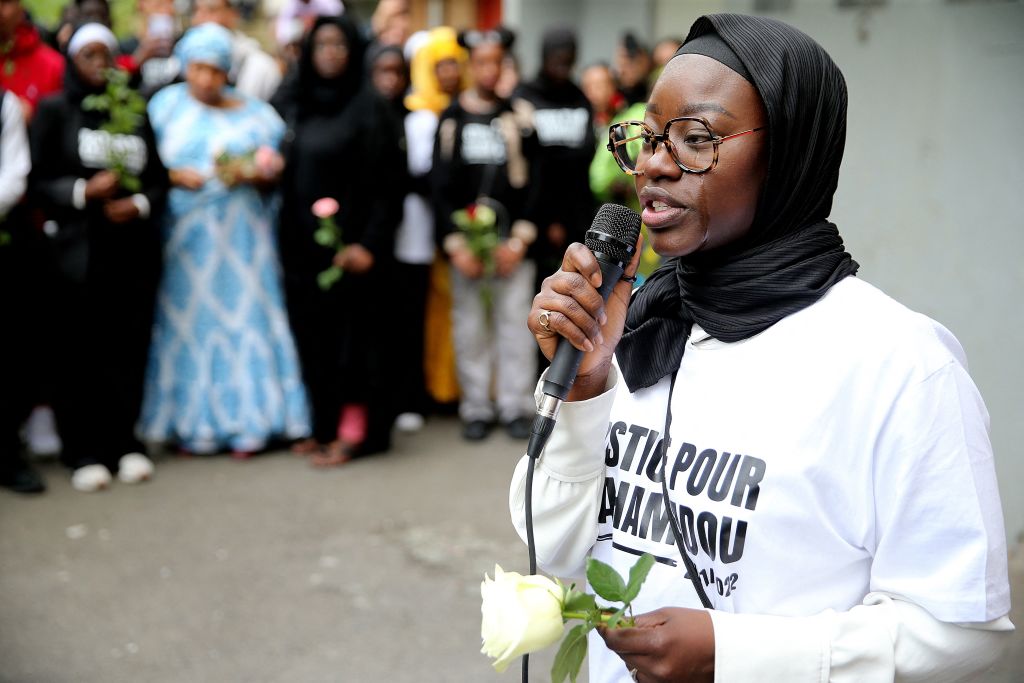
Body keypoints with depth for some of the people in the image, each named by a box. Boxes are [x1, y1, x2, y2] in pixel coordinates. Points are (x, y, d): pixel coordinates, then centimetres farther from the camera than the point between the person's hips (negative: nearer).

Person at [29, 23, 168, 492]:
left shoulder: (136, 111, 14)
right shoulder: (54, 111, 6)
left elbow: (159, 179, 12)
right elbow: (38, 182, -1)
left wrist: (139, 204, -7)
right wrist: (84, 191, -15)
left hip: (134, 247, 2)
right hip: (78, 249, -2)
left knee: (129, 347, 0)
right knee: (80, 351, -3)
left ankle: (124, 442, 12)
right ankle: (83, 451, 6)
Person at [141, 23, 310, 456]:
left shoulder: (253, 114, 11)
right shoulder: (165, 107, 9)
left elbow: (275, 172, 9)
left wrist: (256, 175, -11)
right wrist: (174, 176, -14)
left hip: (241, 237, 1)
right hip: (184, 237, 0)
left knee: (245, 318, -2)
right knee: (188, 320, -3)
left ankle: (247, 420, 5)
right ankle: (191, 421, 5)